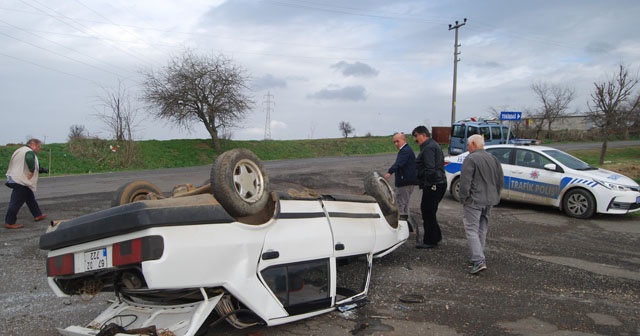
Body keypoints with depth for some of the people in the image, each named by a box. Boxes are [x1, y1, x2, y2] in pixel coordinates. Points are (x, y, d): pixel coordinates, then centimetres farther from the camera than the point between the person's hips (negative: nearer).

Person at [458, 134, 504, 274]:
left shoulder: (471, 159, -12)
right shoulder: (493, 159, 13)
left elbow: (465, 181, -17)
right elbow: (501, 180, 17)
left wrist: (463, 198, -8)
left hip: (474, 200, -8)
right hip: (489, 201, 8)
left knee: (472, 230, -7)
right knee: (482, 230, 17)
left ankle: (479, 261, -16)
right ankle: (478, 258, 24)